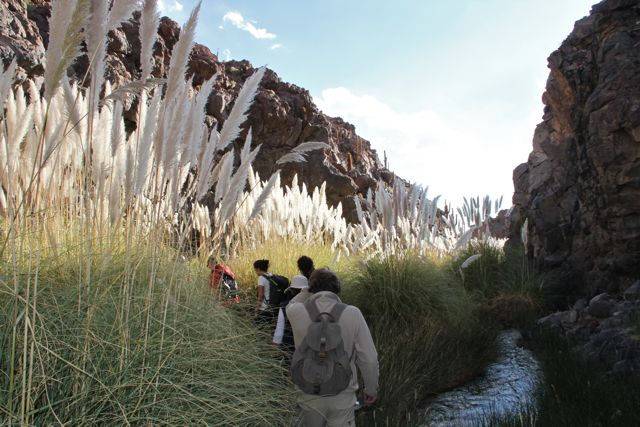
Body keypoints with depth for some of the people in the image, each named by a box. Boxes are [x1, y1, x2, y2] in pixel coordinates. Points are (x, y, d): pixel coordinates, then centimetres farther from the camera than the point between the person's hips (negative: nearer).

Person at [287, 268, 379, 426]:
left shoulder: (298, 312, -13)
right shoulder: (352, 313, -15)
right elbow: (368, 358, -11)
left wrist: (311, 288, 5)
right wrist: (371, 389, 4)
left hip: (310, 395, 2)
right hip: (343, 395, -1)